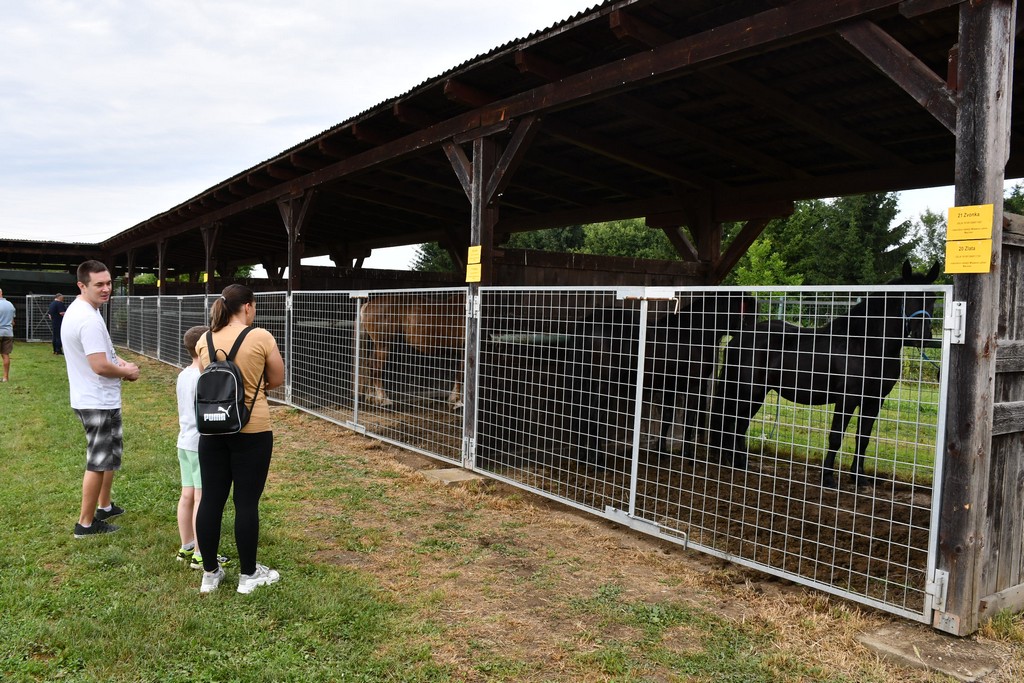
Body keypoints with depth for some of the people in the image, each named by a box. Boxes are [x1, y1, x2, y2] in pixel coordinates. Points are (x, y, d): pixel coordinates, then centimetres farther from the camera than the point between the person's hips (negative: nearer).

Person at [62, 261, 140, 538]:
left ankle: (105, 506, 39)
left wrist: (117, 361, 6)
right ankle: (86, 523, 14)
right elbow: (100, 366, -28)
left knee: (110, 454, 25)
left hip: (95, 399, 11)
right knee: (98, 462, 2)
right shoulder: (89, 319, -25)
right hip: (99, 402, -11)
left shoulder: (77, 310, 9)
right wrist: (128, 372, -10)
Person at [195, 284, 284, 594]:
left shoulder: (204, 340, 3)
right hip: (252, 430, -4)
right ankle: (248, 574, 18)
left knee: (211, 501, 11)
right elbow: (277, 380, 0)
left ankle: (210, 573, 24)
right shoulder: (261, 337, -10)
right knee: (246, 502, 5)